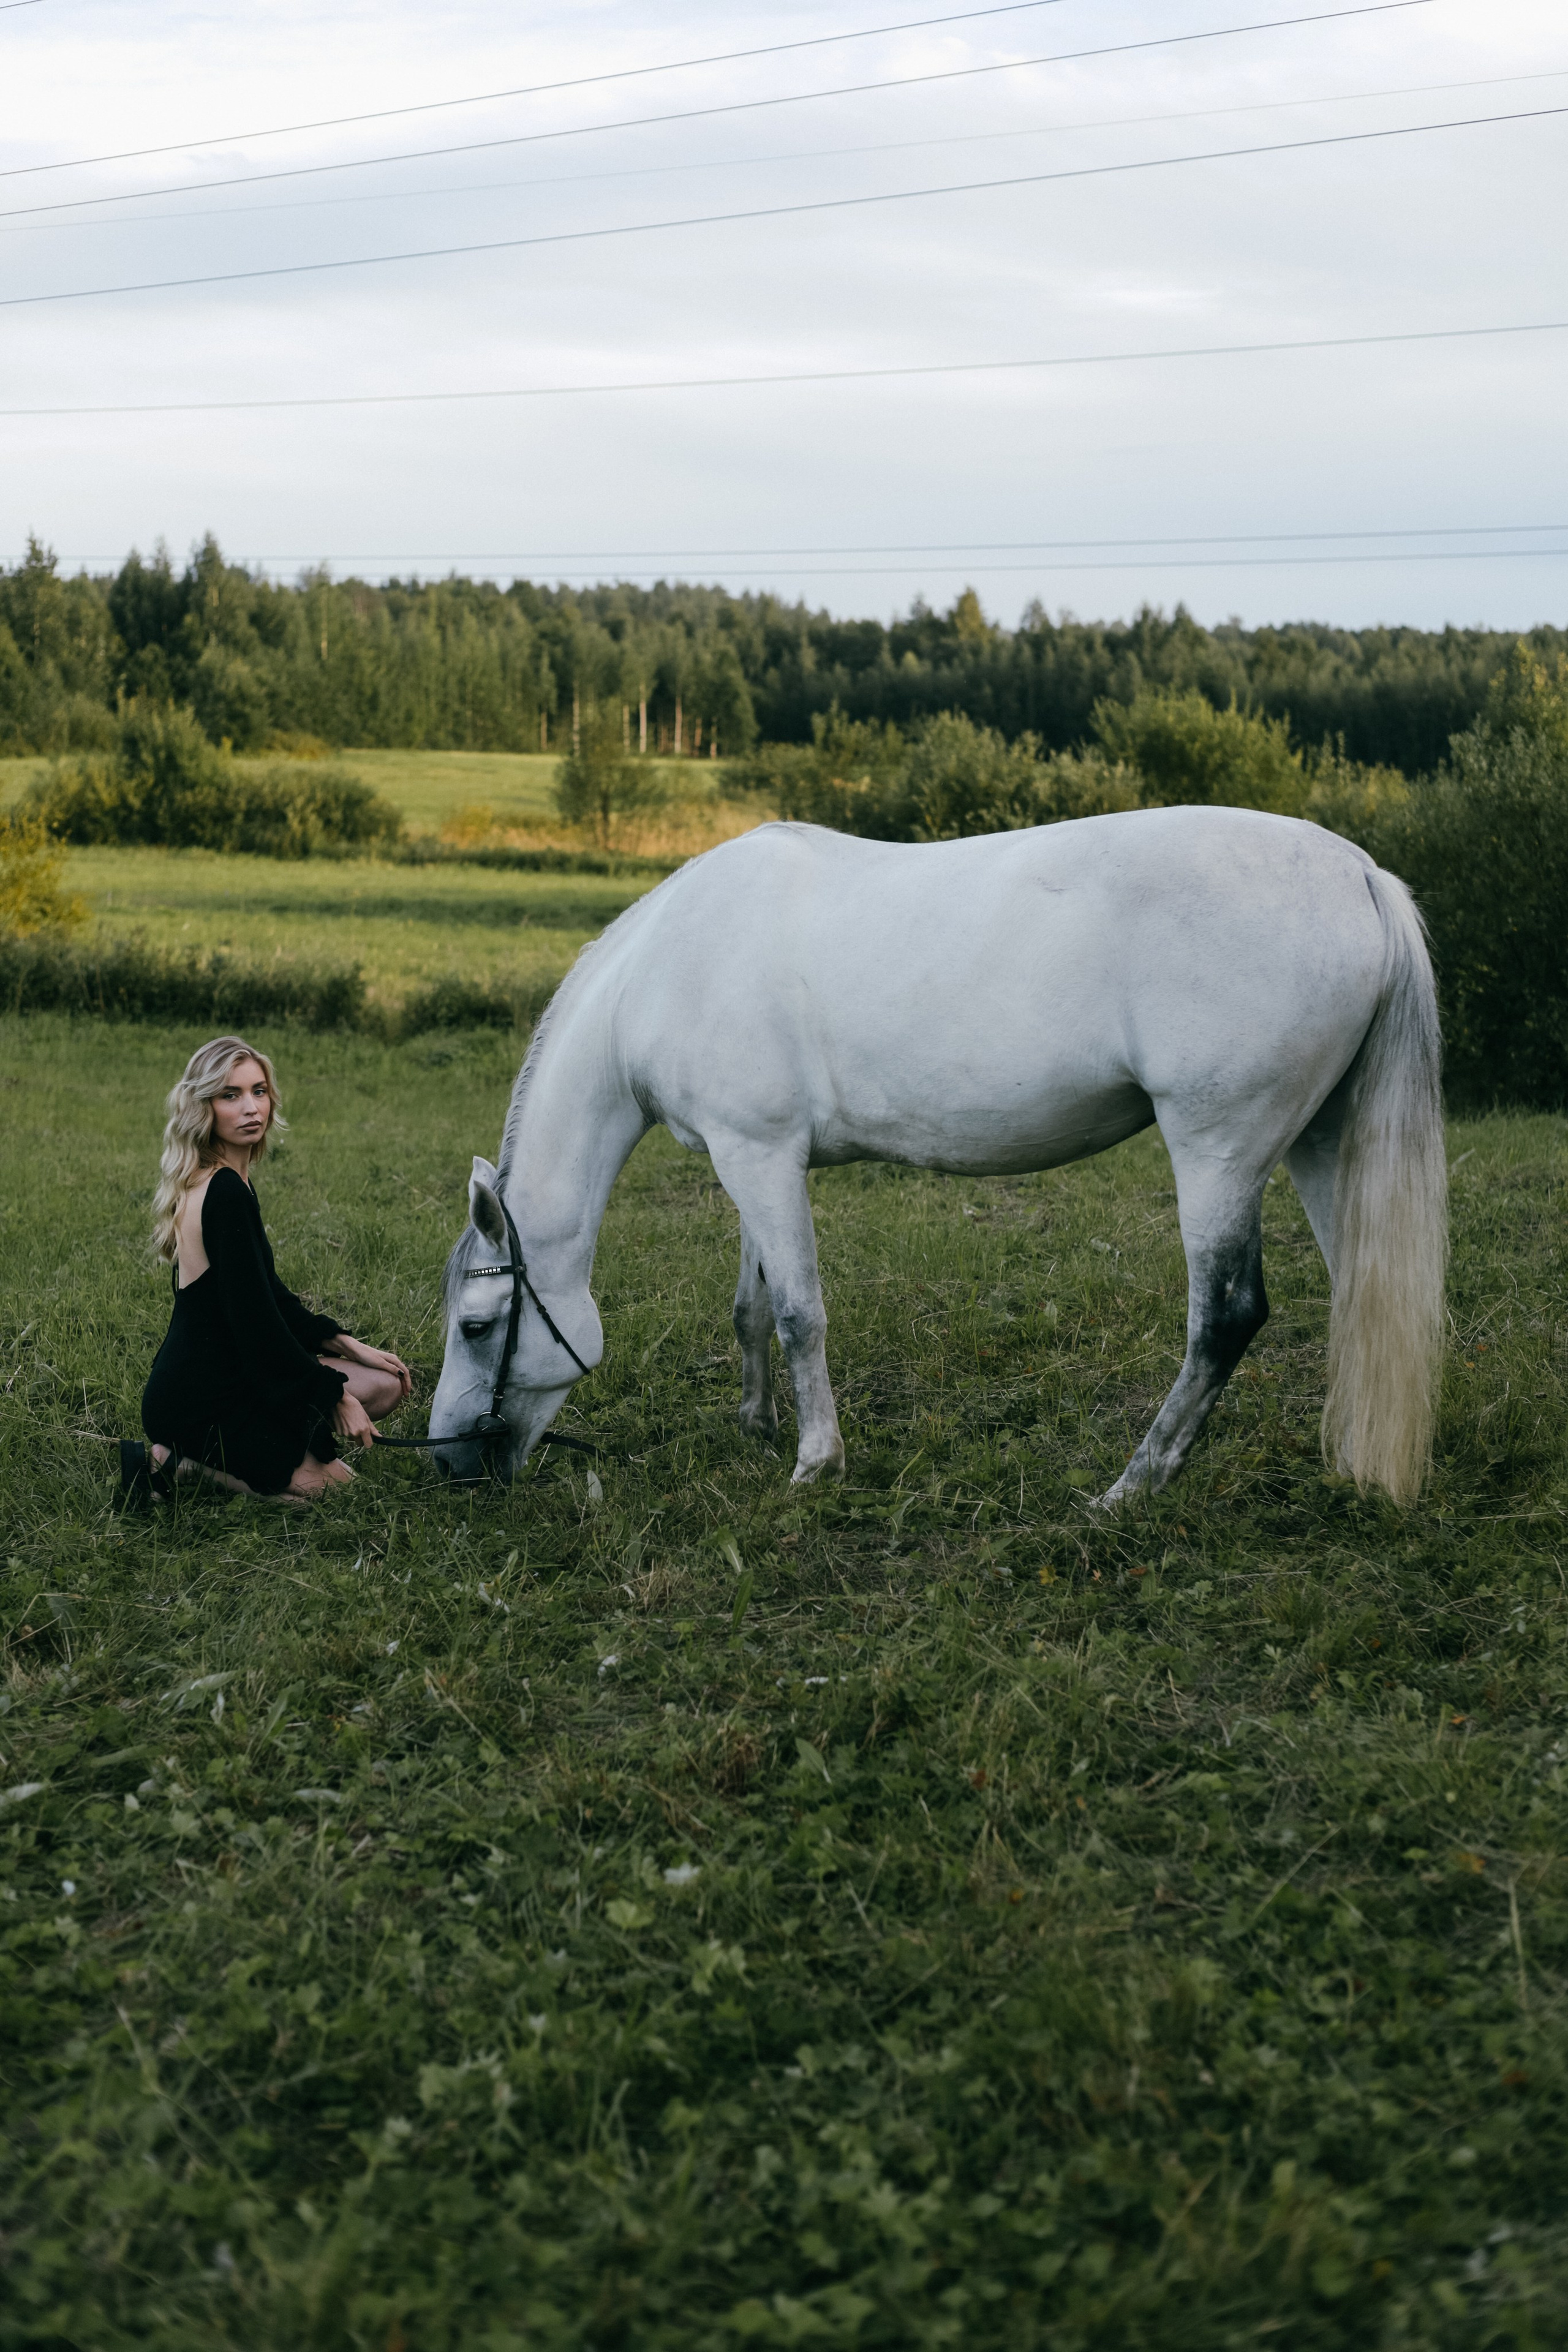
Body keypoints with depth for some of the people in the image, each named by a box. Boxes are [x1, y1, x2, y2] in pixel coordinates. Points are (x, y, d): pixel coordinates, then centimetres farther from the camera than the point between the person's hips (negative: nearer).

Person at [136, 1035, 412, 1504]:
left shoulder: (214, 1182, 8)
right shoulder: (225, 1193, -22)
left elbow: (268, 1295, 16)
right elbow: (255, 1320, -22)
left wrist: (348, 1345, 10)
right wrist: (334, 1394, -12)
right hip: (197, 1405, -9)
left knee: (386, 1385, 14)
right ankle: (193, 1461, 0)